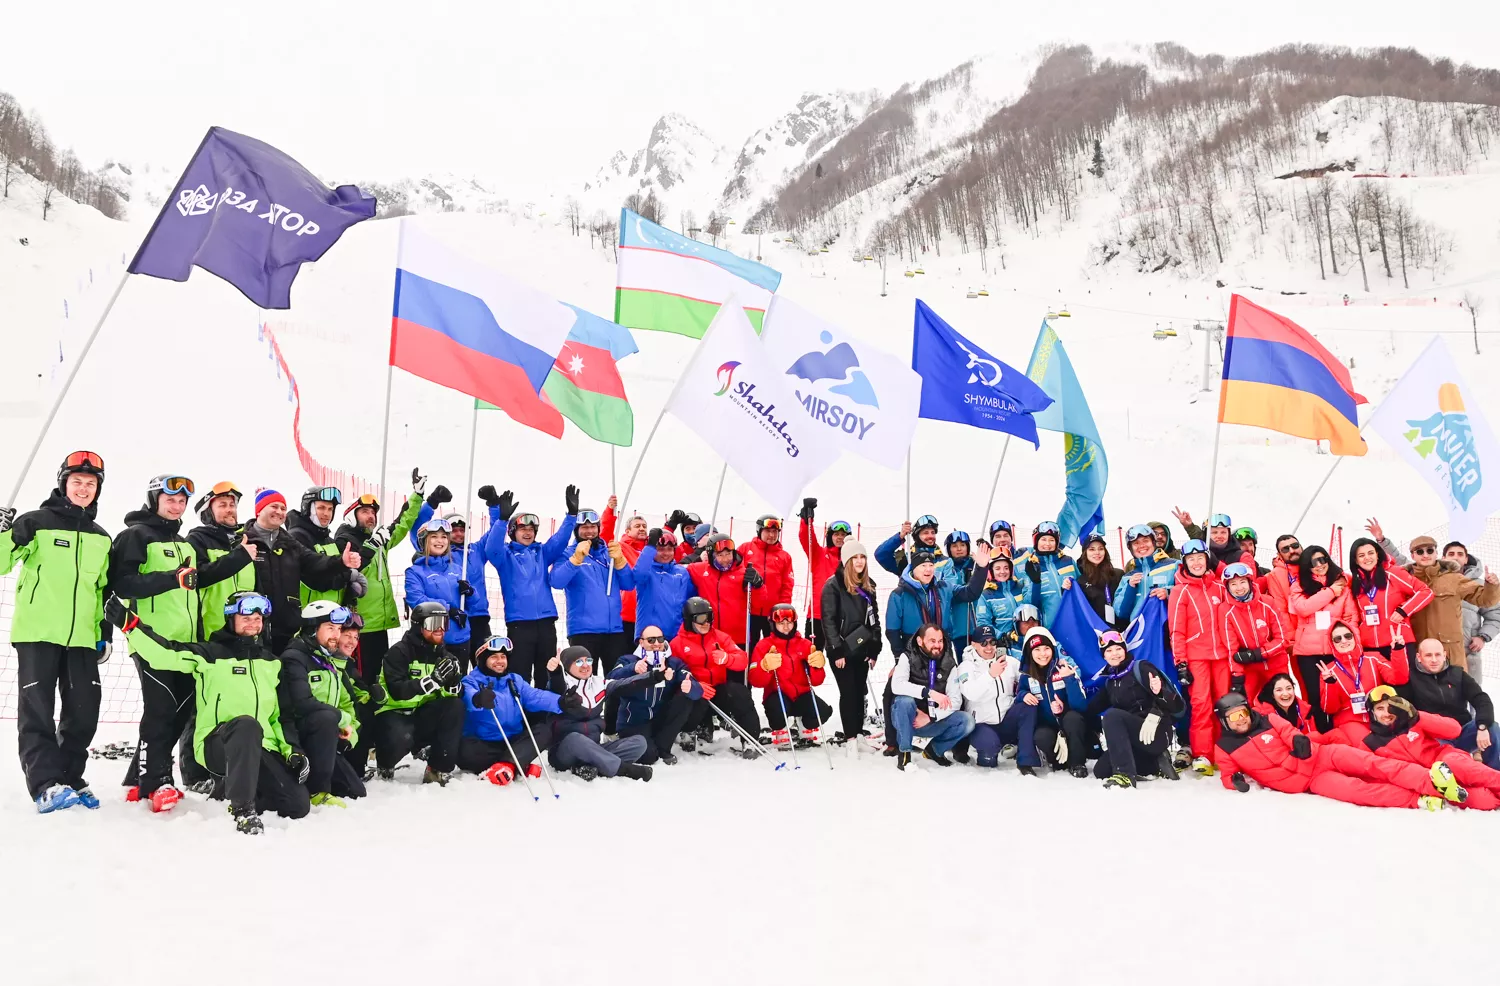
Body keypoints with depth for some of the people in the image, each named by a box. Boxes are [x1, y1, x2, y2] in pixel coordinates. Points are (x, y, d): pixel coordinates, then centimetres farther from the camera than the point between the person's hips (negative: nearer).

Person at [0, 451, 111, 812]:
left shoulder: (101, 538, 15)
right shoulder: (36, 522, 0)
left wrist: (106, 633, 15)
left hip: (82, 637, 5)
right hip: (37, 633, -4)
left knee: (84, 712, 5)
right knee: (37, 711, -5)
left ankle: (69, 778, 17)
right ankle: (46, 785, -6)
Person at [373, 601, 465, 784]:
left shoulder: (445, 656, 6)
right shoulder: (399, 652, -12)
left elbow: (451, 696, -2)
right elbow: (397, 691, -24)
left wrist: (451, 681, -24)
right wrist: (433, 679, -33)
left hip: (423, 717, 5)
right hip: (393, 713, -5)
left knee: (455, 707, -23)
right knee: (400, 737, -37)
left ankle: (439, 770, -16)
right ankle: (385, 763, 3)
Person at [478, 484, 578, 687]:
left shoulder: (542, 552, 16)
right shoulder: (506, 554, 6)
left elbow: (560, 539, 3)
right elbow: (491, 548, -13)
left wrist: (572, 514, -13)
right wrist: (502, 518, -28)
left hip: (546, 621, 4)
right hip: (519, 623, -4)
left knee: (547, 676, 10)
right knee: (519, 677, -4)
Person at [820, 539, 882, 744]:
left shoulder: (868, 585, 10)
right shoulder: (833, 585, -10)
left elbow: (874, 619, 14)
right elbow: (828, 620, -13)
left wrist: (874, 649, 7)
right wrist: (837, 651, -17)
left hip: (862, 648, 6)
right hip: (842, 650, -6)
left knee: (860, 691, 10)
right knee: (848, 691, -3)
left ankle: (859, 730, 20)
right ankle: (849, 734, 5)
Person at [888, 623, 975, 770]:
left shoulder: (949, 664, -2)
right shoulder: (908, 658, -9)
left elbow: (954, 701, -8)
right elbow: (896, 685, -28)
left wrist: (930, 717, -22)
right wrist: (929, 693, -38)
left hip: (933, 722, 3)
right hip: (906, 720, -3)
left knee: (967, 721, -20)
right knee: (905, 701, -35)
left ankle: (934, 750, 6)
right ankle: (904, 753, -15)